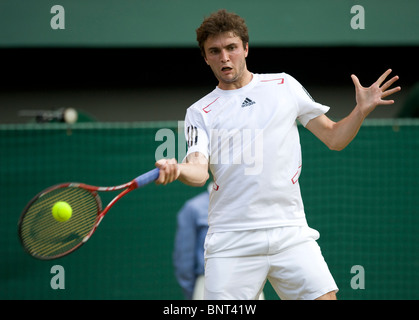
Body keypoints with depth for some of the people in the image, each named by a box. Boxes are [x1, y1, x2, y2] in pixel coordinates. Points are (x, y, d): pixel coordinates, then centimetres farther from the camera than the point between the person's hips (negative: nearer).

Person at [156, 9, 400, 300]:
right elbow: (199, 171, -7)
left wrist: (361, 111, -3)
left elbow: (334, 138, 15)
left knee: (324, 297, -14)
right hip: (232, 240, -1)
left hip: (290, 233, 1)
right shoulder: (200, 112, 9)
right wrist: (178, 170, -29)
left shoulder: (284, 86, 12)